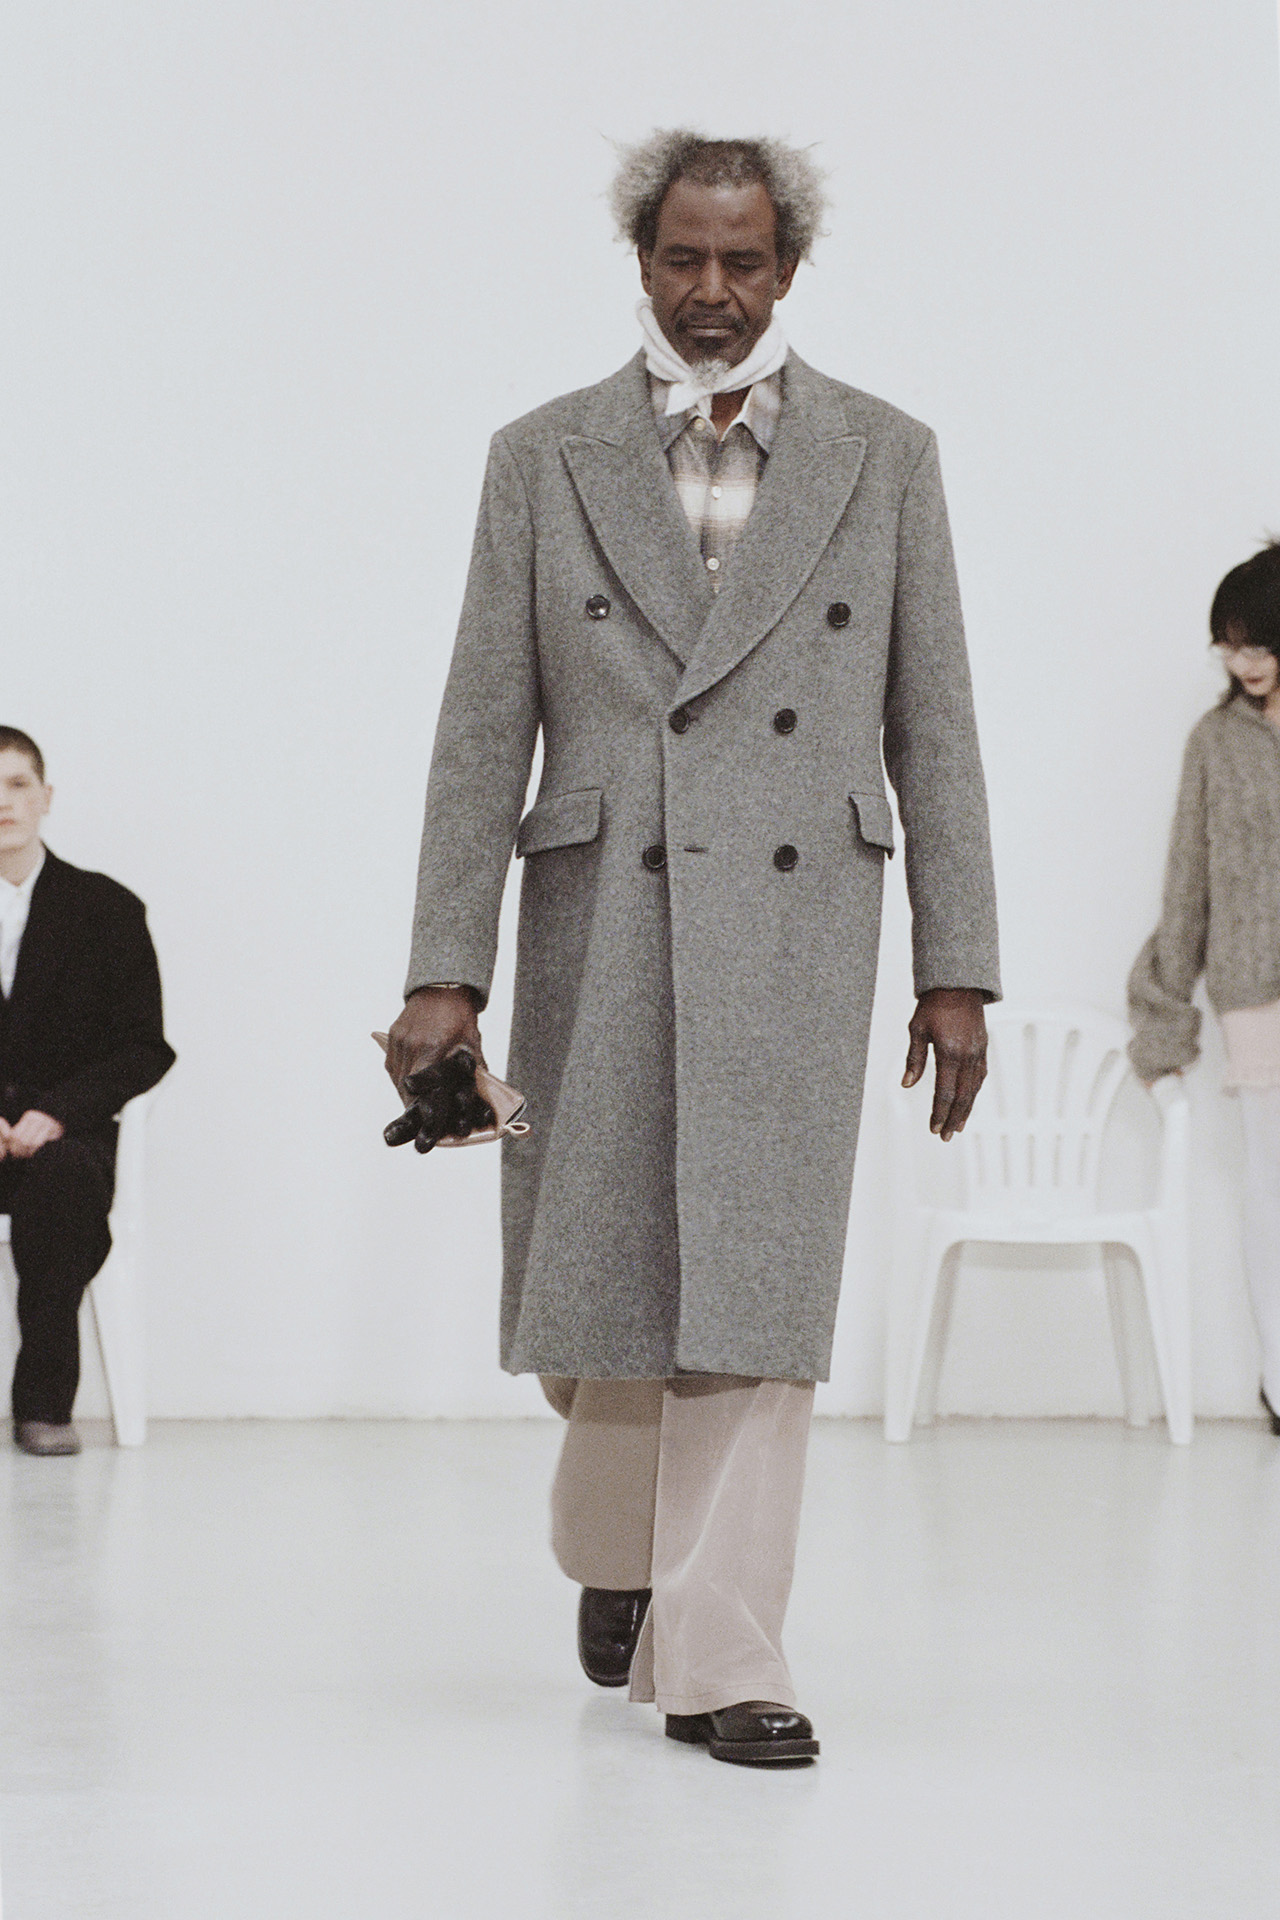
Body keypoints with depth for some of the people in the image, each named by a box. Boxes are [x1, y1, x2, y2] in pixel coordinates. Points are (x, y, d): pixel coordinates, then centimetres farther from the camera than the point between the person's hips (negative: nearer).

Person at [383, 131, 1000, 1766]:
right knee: (594, 1286, 8)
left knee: (756, 1291, -6)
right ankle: (616, 1545, 36)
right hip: (599, 923, 1)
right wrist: (446, 970, -5)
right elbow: (483, 730, 3)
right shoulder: (544, 461, 7)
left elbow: (931, 727, 7)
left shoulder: (884, 457, 7)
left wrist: (957, 967, 1)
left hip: (794, 926, -1)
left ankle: (714, 1659, -1)